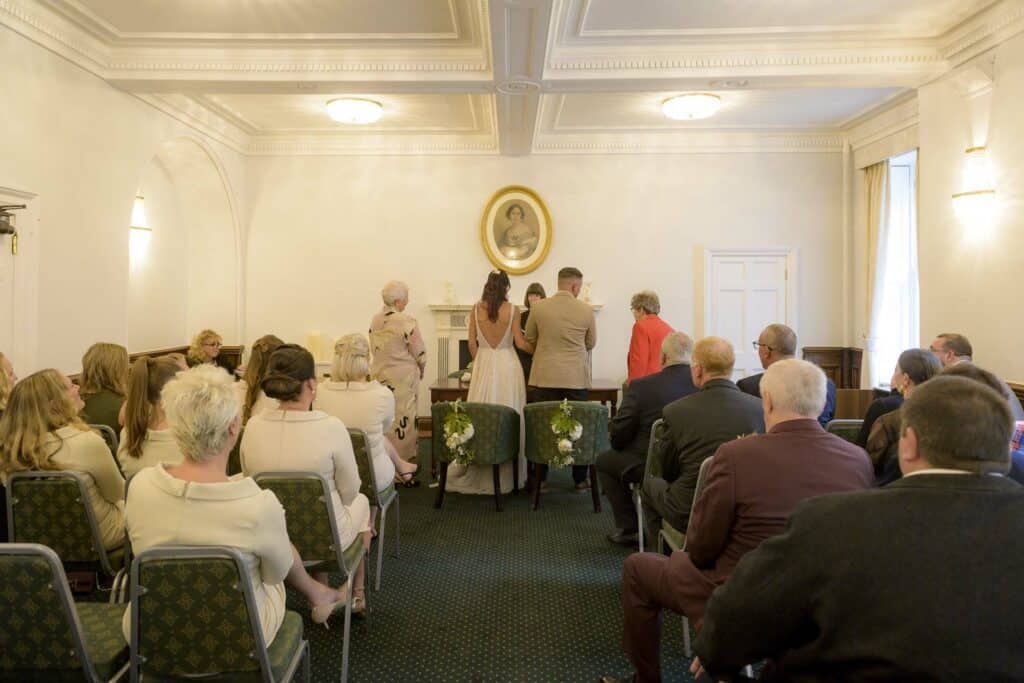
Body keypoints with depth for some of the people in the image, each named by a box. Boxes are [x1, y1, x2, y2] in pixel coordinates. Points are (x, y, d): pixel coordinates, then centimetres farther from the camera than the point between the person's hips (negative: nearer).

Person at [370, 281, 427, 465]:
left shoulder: (375, 321, 4)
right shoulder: (406, 321, -16)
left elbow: (374, 349, 9)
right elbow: (419, 353, -11)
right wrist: (420, 371, 7)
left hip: (380, 375, 6)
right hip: (403, 378, -6)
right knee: (402, 417, 2)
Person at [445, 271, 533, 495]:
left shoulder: (476, 309, 0)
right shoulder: (512, 310, -6)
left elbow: (472, 343, 2)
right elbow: (519, 343, -4)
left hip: (484, 364, 2)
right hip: (507, 364, -2)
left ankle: (477, 472, 10)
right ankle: (505, 474, 8)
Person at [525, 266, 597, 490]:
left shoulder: (538, 308, -3)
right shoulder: (586, 310, -5)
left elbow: (529, 339, 10)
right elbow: (591, 343, 9)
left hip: (546, 376, 0)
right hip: (576, 377, 0)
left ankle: (539, 478, 12)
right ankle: (580, 479, 15)